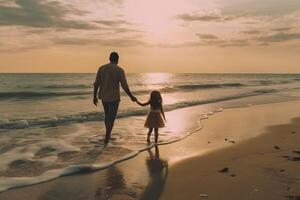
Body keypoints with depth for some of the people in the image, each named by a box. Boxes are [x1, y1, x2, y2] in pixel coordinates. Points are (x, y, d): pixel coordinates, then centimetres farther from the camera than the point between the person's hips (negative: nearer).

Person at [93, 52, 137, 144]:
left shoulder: (101, 68, -2)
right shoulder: (120, 70, -13)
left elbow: (96, 84, -2)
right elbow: (125, 86, -17)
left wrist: (95, 97, 8)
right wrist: (131, 97, -3)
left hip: (104, 96, 4)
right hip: (114, 97, -4)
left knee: (107, 115, 24)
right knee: (111, 117, 7)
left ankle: (108, 134, 34)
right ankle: (106, 138, 5)